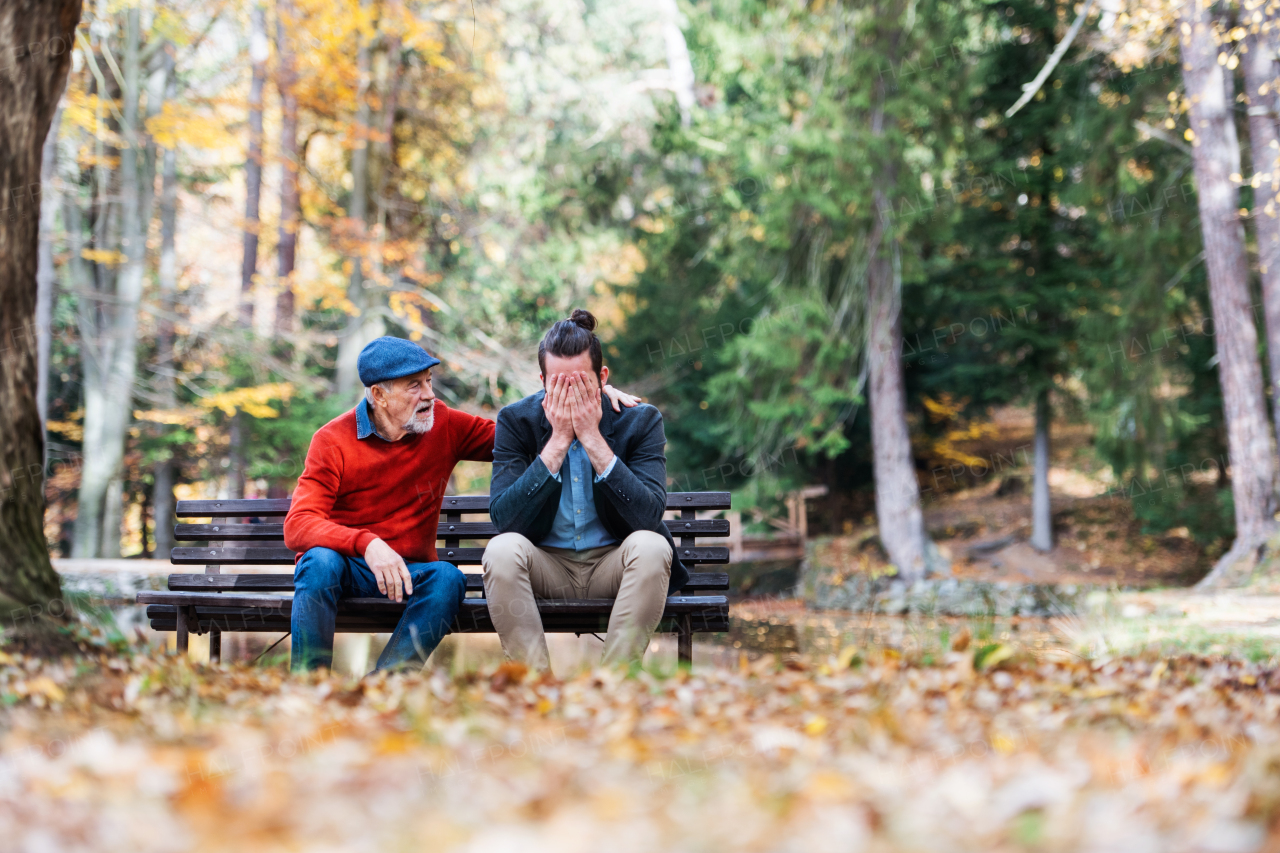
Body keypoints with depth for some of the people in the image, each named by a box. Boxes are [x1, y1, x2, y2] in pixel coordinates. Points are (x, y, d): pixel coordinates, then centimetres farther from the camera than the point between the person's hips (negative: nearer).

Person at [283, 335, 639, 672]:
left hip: (408, 572, 2)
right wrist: (367, 543, -35)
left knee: (447, 577, -30)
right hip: (345, 566, -2)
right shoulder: (333, 441, -7)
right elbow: (298, 525, -16)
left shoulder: (444, 425, 3)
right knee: (321, 561, -35)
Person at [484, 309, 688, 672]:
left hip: (612, 565, 0)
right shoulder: (516, 420, -4)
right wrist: (558, 441, -20)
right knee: (502, 549, -31)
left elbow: (649, 515, -19)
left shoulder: (640, 420, -6)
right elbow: (503, 518, -16)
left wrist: (592, 438, -23)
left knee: (651, 546, -32)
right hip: (546, 566, 0)